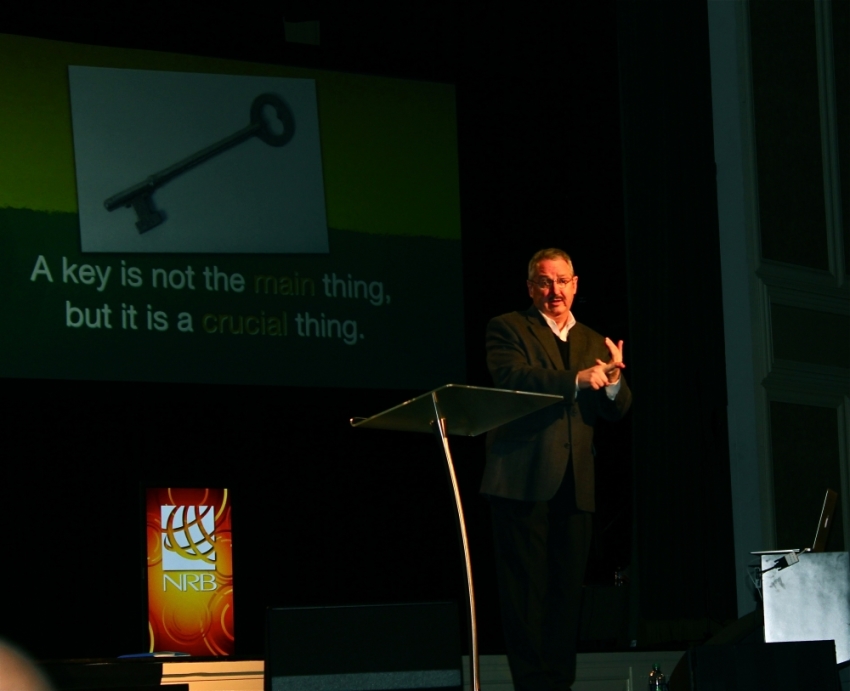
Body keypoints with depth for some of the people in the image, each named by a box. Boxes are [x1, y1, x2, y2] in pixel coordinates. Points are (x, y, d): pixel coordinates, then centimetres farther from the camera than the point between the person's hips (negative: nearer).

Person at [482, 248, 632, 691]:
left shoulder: (594, 344, 20)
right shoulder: (508, 329, 5)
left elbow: (615, 411, 11)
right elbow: (511, 377, -15)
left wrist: (613, 380, -12)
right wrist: (576, 380, -25)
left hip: (575, 485, 5)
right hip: (524, 479, -5)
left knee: (568, 588, 4)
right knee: (527, 586, -6)